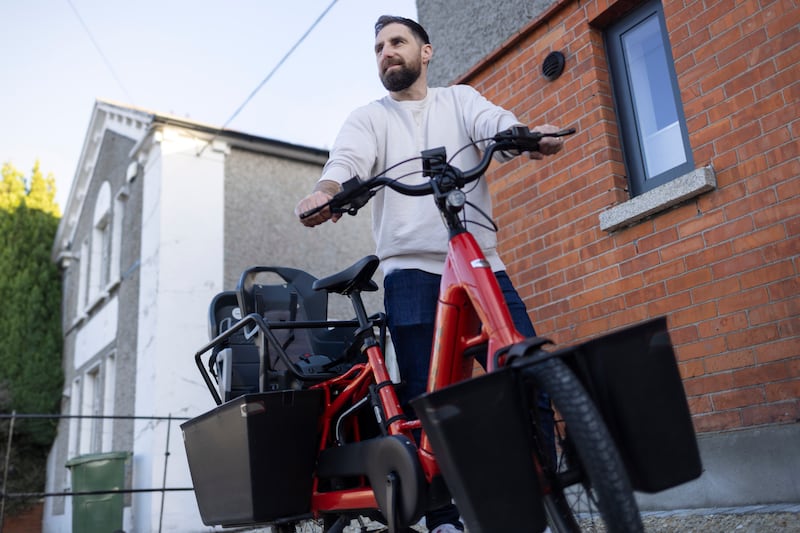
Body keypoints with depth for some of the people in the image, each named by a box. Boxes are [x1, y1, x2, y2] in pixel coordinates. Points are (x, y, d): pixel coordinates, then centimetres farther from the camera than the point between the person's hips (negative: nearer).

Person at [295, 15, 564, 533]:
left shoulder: (460, 99, 17)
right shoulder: (368, 118, 15)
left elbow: (495, 123, -5)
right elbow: (348, 160, -6)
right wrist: (326, 191, -31)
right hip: (413, 271, -1)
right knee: (427, 398, -3)